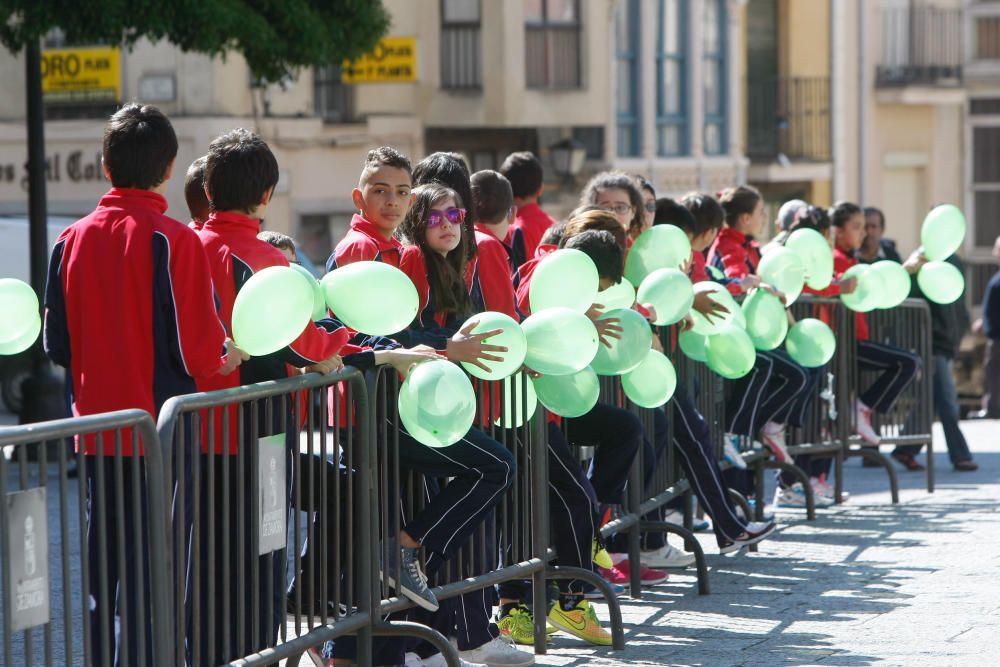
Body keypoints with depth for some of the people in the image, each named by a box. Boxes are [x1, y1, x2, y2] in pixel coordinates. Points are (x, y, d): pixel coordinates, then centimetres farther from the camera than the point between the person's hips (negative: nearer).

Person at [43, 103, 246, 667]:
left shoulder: (73, 240, 2)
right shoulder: (172, 241, -13)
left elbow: (57, 343, 6)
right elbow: (194, 346, -15)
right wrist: (224, 356, 5)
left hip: (96, 431, 5)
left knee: (104, 569, 14)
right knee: (152, 568, -2)